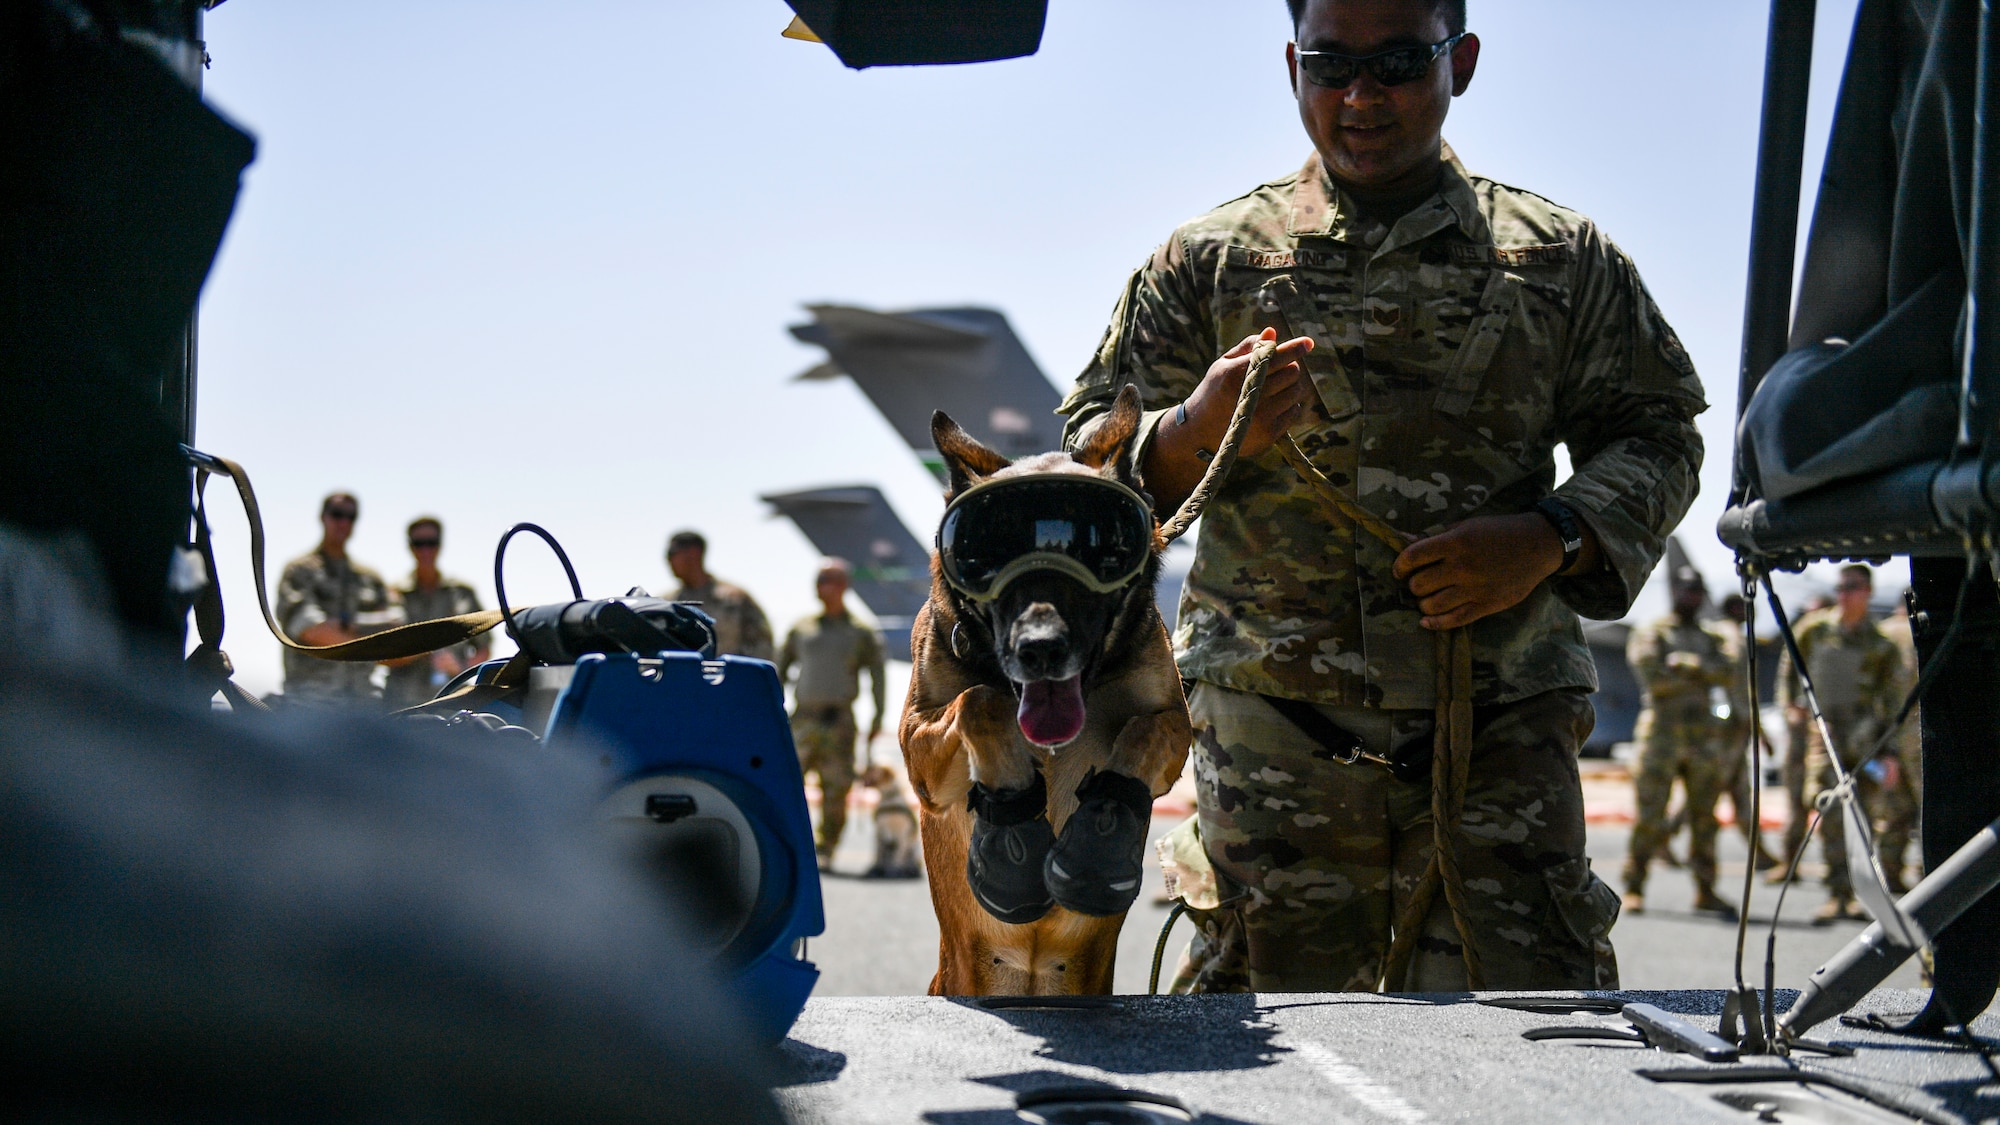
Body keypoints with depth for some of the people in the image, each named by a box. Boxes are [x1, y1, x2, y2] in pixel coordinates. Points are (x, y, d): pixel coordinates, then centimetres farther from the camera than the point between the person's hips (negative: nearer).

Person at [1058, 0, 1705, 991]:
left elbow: (1656, 436, 13)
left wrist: (1549, 539, -7)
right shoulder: (1209, 261, 12)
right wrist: (1197, 432, -13)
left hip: (1500, 722, 0)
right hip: (1273, 725, 0)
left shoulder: (1561, 260, 13)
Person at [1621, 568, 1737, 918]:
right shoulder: (1651, 635, 5)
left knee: (1704, 818, 5)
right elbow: (1652, 677, -11)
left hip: (1704, 740, 4)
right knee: (1650, 817, -7)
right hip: (1662, 736, -4)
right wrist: (1703, 676, -4)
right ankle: (1634, 889, -2)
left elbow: (1730, 673, -2)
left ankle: (1705, 890, 11)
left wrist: (1687, 665, -11)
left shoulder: (1714, 638, 17)